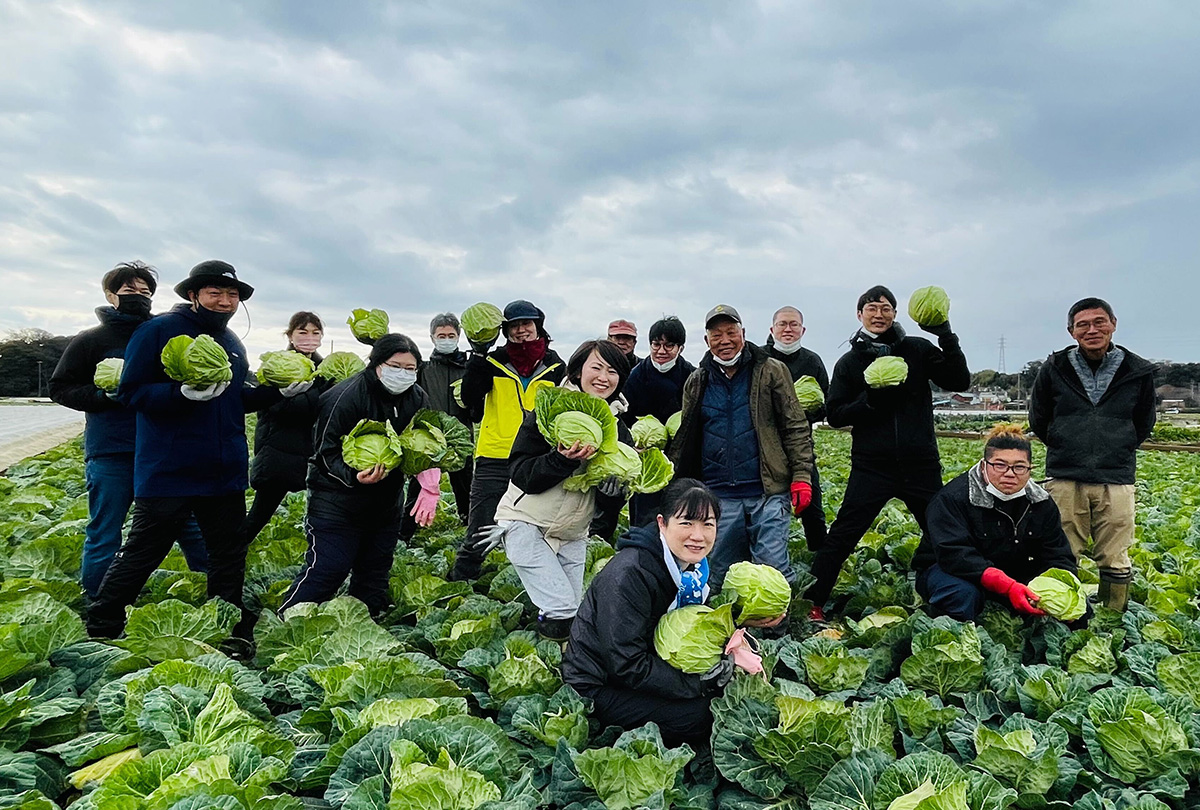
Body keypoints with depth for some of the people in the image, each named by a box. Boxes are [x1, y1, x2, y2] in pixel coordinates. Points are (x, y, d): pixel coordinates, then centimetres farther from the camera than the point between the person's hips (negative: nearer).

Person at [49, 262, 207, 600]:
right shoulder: (90, 341, 2)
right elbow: (60, 388, 2)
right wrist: (104, 396, -15)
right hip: (110, 455, -2)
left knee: (189, 524, 7)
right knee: (104, 536, 6)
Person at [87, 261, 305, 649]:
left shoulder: (232, 342, 13)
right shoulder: (159, 331, -9)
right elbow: (132, 392, -14)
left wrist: (279, 391, 4)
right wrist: (184, 393, -29)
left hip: (225, 471, 7)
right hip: (168, 470, -6)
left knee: (230, 557, 13)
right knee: (141, 554, 4)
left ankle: (233, 638, 26)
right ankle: (99, 632, 24)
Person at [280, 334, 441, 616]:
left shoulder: (417, 398, -1)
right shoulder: (346, 396, -20)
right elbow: (326, 452, -18)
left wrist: (430, 486, -17)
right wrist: (354, 476, -37)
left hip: (386, 500, 6)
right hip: (337, 500, -6)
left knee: (376, 570, 14)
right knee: (326, 569, -8)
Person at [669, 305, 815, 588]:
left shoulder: (771, 371, 2)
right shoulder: (696, 382, 10)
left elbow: (796, 428, 2)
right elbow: (684, 440, 16)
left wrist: (801, 476, -7)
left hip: (767, 492, -3)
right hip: (718, 497, 3)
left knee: (773, 567, -6)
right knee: (721, 574, 10)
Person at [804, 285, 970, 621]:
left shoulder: (918, 350, 7)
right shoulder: (850, 362, 6)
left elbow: (960, 382, -1)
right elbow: (834, 414, 2)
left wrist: (946, 337, -11)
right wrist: (869, 400, -14)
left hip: (921, 465, 2)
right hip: (871, 466, -1)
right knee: (841, 537, -4)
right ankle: (811, 603, 3)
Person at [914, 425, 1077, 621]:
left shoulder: (1041, 503, 0)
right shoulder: (953, 497, -20)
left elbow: (1058, 555, -3)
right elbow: (954, 554, -32)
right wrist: (1008, 587, -43)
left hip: (1014, 579, 6)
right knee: (964, 593, -39)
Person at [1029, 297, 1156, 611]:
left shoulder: (1138, 372, 2)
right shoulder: (1055, 369, 0)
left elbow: (1143, 424, 17)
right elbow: (1038, 420, 12)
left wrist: (1118, 450, 11)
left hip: (1116, 480, 1)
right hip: (1065, 478, -1)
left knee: (1115, 561, 7)